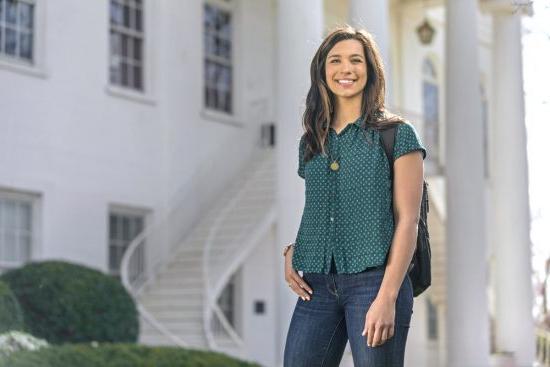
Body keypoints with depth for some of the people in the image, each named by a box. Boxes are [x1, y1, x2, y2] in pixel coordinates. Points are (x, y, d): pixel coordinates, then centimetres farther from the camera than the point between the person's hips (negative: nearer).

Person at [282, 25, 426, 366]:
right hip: (318, 286, 5)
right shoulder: (312, 141, 16)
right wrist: (291, 251, 4)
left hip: (374, 281, -4)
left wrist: (387, 297, -14)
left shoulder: (397, 134, 1)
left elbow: (408, 220, -5)